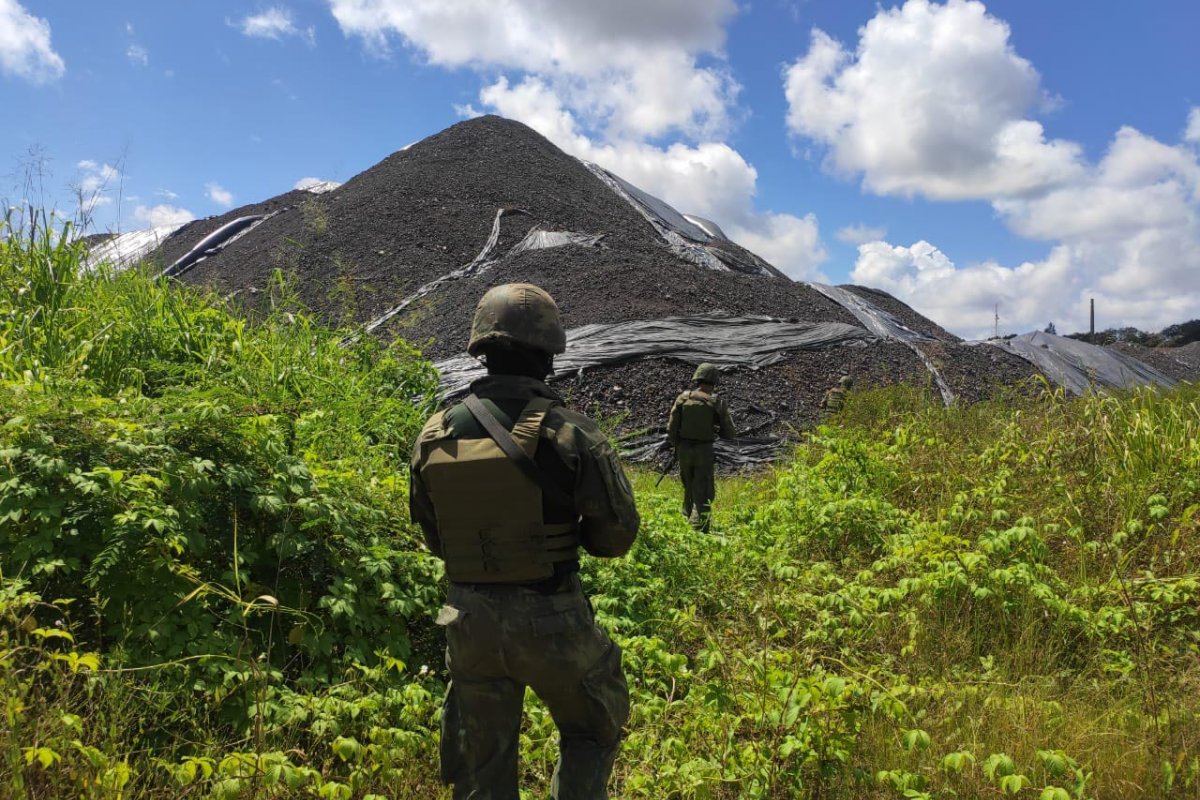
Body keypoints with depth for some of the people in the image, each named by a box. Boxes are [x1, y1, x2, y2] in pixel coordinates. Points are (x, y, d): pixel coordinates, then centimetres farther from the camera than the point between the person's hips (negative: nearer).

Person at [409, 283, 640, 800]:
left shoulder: (434, 436, -3)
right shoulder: (569, 432, -16)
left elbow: (433, 536, 8)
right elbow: (617, 536, -9)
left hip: (469, 617, 4)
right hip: (550, 620, -3)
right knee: (593, 733, 24)